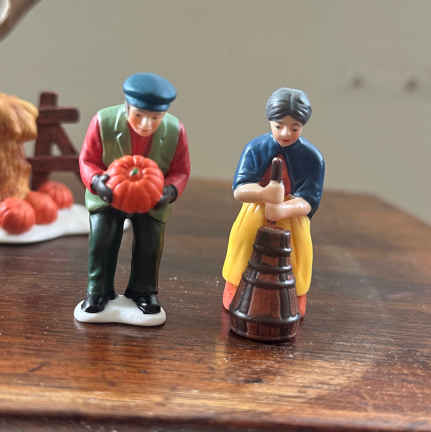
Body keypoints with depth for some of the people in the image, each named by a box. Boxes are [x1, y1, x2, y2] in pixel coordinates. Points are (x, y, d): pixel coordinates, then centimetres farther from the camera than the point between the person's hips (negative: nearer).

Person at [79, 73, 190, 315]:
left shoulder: (175, 131, -20)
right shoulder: (103, 122, -24)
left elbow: (181, 171, -9)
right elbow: (88, 160, -13)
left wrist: (171, 190, -31)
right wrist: (96, 181, -34)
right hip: (108, 195, -1)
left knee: (150, 243, -3)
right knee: (102, 238, -10)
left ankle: (143, 291, 22)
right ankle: (98, 290, 12)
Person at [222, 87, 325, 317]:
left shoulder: (313, 158, -9)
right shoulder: (255, 148, -6)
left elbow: (308, 202, -17)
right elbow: (238, 190, -16)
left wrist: (282, 209, -41)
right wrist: (264, 193, -41)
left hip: (292, 215, -1)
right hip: (255, 213, 1)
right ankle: (235, 294, 19)